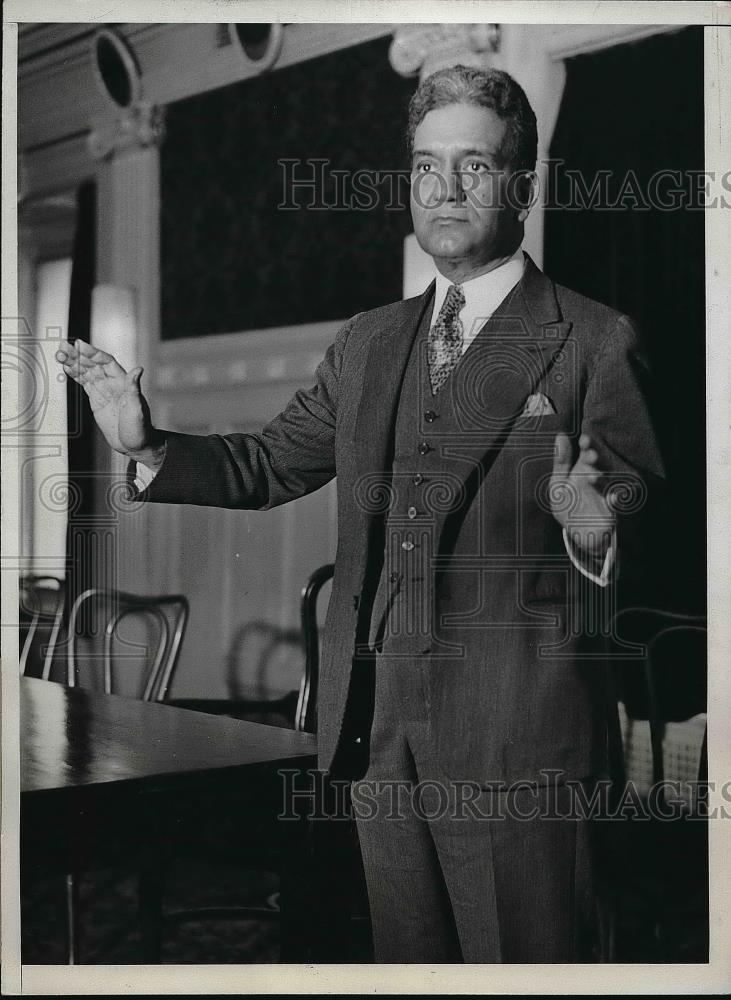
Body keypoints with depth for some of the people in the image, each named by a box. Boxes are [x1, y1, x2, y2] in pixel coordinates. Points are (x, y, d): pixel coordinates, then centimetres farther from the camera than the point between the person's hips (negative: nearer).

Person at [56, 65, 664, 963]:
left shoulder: (595, 343, -3)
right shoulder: (367, 342, 14)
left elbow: (640, 539, -5)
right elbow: (270, 463, 19)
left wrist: (596, 534, -28)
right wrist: (147, 445, 4)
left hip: (516, 730, -5)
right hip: (375, 717, 5)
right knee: (408, 959, 18)